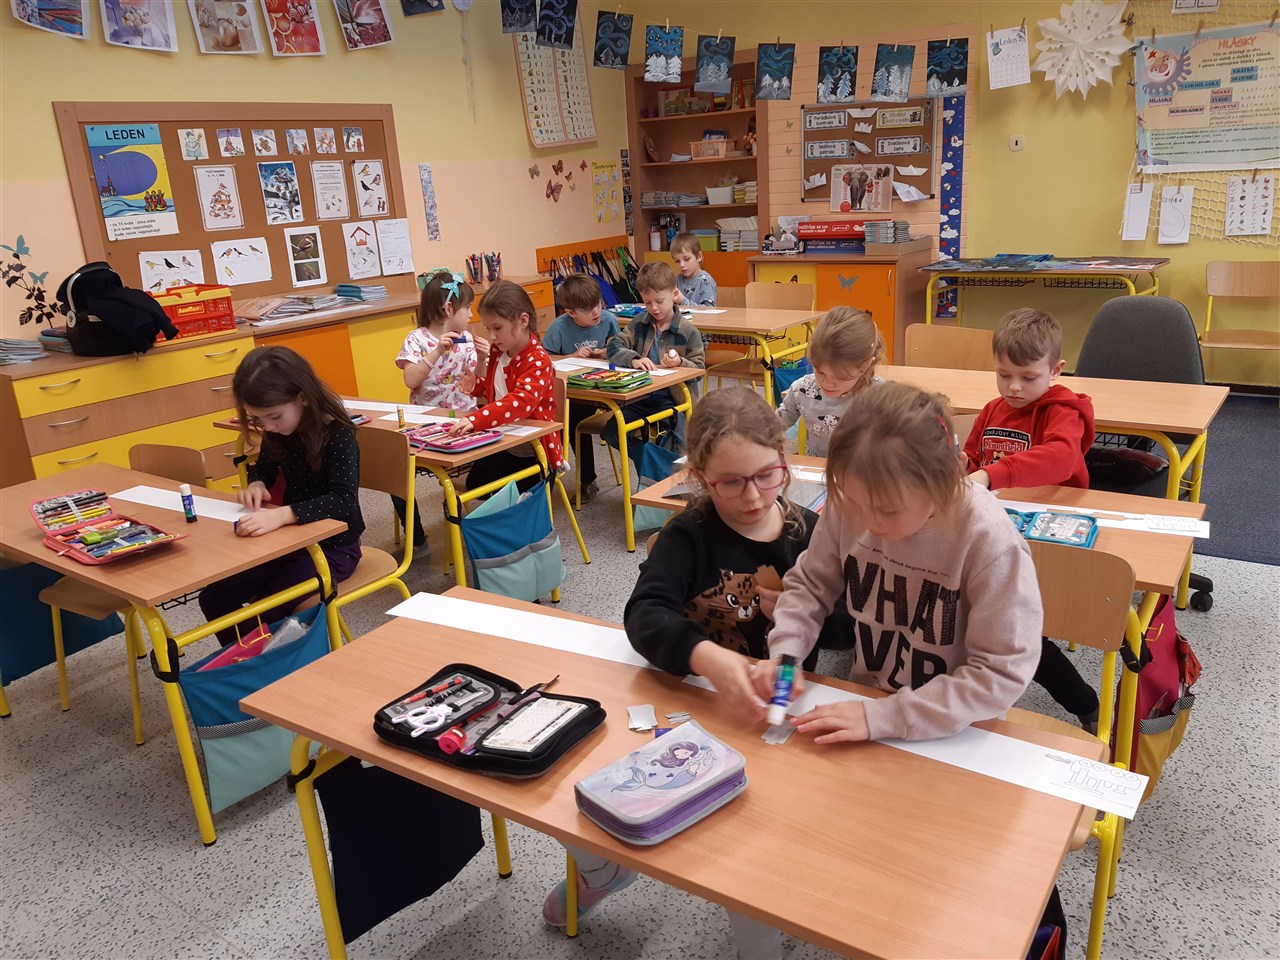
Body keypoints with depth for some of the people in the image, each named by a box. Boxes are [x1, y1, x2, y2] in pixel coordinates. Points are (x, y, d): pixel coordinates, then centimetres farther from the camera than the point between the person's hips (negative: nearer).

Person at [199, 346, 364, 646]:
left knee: (264, 612, -23)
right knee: (213, 598, -2)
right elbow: (264, 467, 20)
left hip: (333, 546, -7)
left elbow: (344, 501, -36)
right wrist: (256, 484, -5)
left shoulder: (337, 433, -23)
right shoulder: (278, 432, -1)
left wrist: (282, 514, -49)